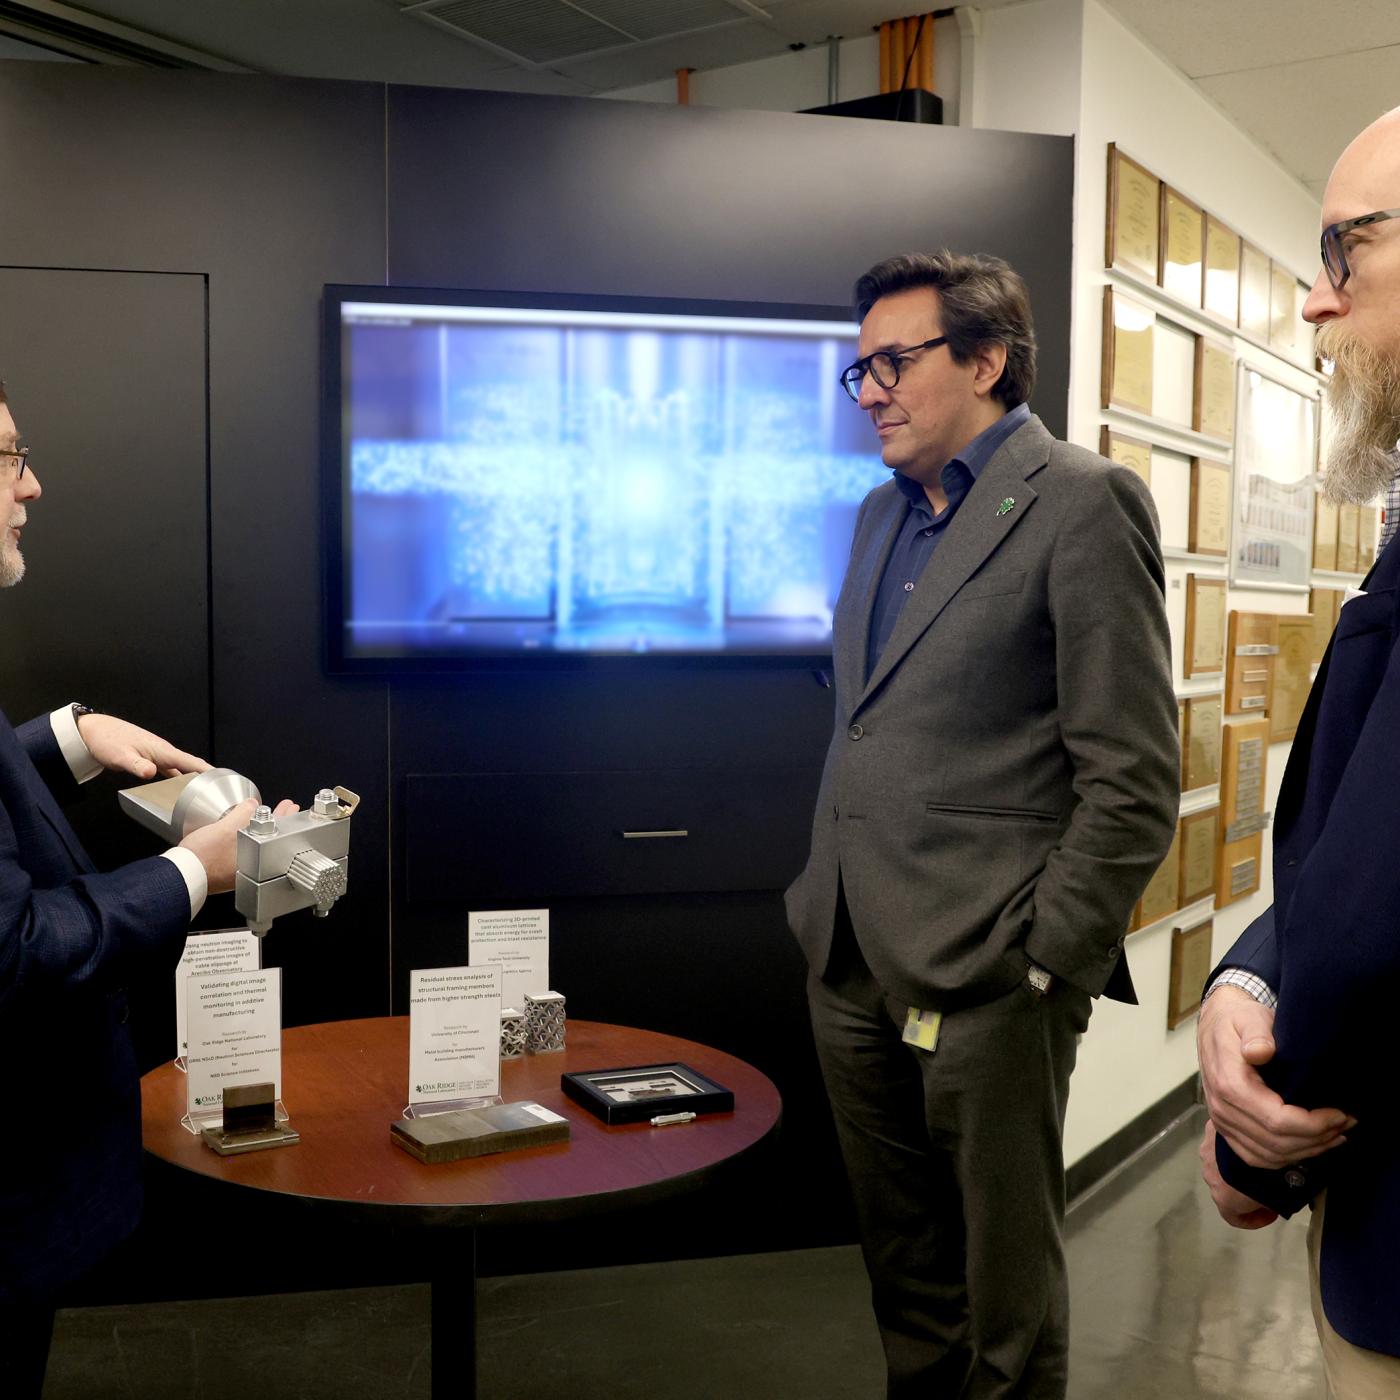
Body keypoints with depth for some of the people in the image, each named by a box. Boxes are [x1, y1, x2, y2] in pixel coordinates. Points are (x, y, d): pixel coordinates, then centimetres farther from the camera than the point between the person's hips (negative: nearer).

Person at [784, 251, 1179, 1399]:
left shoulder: (1084, 503, -9)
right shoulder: (884, 514, 15)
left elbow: (1134, 779, -13)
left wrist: (1044, 962, -14)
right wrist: (826, 903, 14)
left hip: (986, 980, -7)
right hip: (854, 963, 7)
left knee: (1007, 1303, 10)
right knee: (904, 1275, 20)